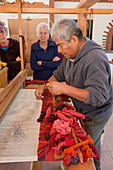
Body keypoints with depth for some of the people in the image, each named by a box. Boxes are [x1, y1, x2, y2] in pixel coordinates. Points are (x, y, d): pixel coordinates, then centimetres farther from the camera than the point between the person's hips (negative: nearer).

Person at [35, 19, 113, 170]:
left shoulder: (95, 59, -32)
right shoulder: (71, 54, -3)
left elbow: (98, 96, -37)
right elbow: (58, 75, 10)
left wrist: (64, 88, -37)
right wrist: (44, 87, -7)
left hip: (96, 114, -7)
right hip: (82, 110, 8)